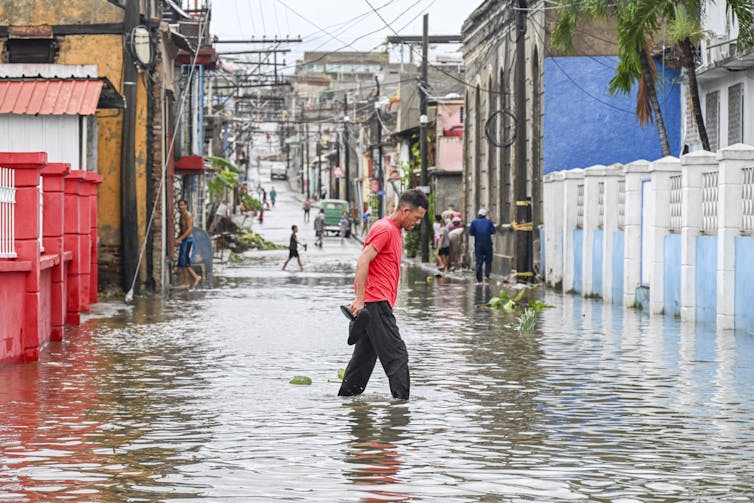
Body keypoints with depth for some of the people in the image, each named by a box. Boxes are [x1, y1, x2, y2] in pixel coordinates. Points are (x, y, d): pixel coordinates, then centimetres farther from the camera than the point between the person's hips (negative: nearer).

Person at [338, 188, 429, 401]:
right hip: (376, 303, -10)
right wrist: (359, 299, -24)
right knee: (396, 355, -11)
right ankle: (402, 399, -12)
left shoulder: (394, 230, 19)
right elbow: (363, 261, -20)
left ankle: (346, 396, 18)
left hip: (375, 304, 10)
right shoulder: (384, 229, -12)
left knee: (365, 355, 13)